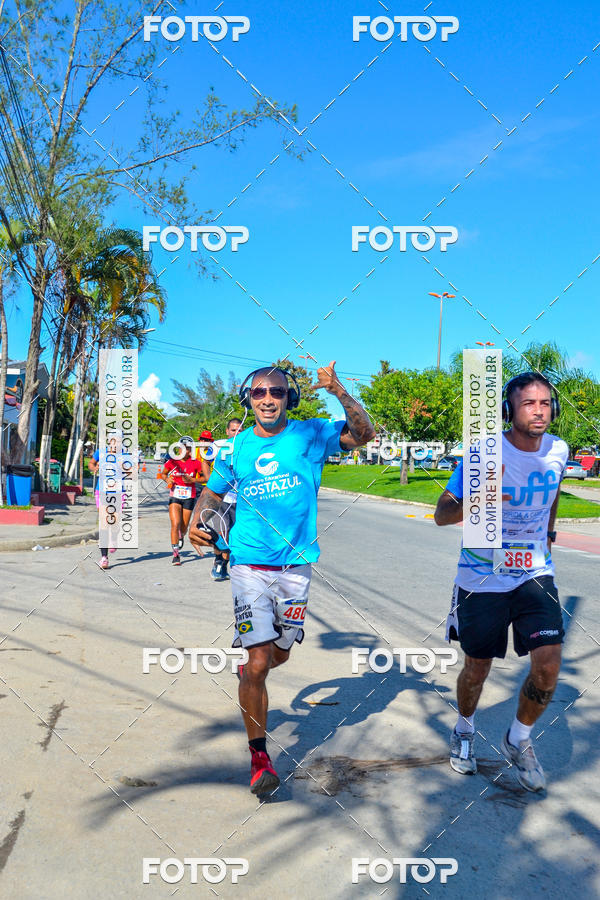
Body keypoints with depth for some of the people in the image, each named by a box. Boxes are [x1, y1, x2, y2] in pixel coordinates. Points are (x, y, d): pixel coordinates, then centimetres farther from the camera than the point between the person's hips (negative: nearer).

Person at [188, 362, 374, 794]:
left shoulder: (309, 435, -1)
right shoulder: (238, 446, 4)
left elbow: (363, 434, -14)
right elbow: (213, 492, 17)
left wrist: (338, 391, -29)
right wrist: (197, 522, -3)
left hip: (296, 565, 1)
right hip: (250, 565, -1)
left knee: (280, 655, 18)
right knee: (259, 664, -9)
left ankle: (248, 671, 54)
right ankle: (259, 755, 7)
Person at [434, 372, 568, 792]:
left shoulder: (558, 451, -3)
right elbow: (441, 514, -15)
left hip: (535, 573, 3)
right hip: (483, 579, -2)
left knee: (548, 666, -10)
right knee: (477, 668, 11)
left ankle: (519, 740, 19)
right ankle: (465, 732, 43)